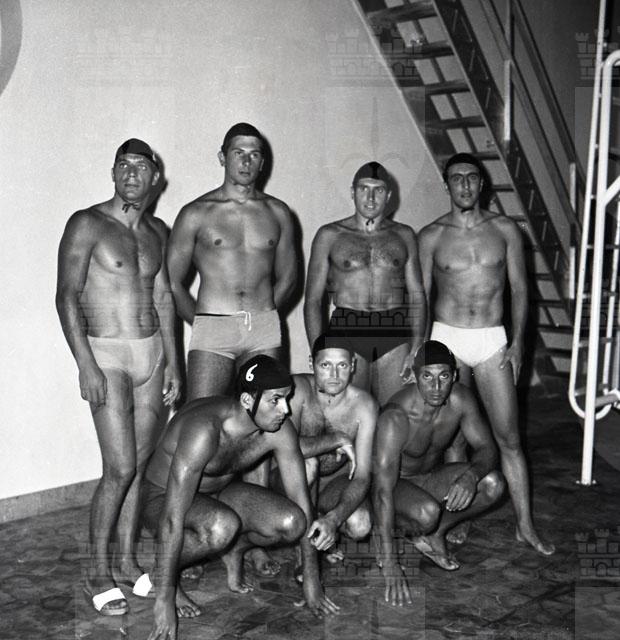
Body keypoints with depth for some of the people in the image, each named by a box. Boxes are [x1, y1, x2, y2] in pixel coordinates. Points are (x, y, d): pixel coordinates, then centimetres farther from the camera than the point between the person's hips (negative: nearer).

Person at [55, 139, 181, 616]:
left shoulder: (157, 232, 12)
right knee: (120, 468, -9)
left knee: (138, 465, 9)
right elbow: (67, 297, -11)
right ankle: (100, 573, 7)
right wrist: (86, 364, -18)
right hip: (107, 354, -5)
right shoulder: (88, 224, -6)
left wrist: (172, 360, 12)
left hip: (152, 351, 6)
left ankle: (127, 561, 23)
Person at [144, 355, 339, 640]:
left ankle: (234, 548, 9)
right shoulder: (204, 429, -37)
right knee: (223, 526, -38)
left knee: (292, 522, -21)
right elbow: (173, 520, -37)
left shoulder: (279, 430, -18)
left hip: (220, 493, 5)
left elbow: (301, 500, -9)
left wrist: (311, 581, -6)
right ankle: (161, 572, -9)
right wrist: (164, 601, -34)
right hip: (163, 497, -5)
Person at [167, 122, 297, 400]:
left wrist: (261, 316, 10)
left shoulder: (277, 212, 11)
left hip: (265, 333, 3)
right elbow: (172, 282, 3)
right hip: (212, 333, -3)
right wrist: (201, 322, 3)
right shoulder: (196, 213, 2)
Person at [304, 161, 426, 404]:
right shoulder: (330, 235, 6)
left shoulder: (404, 235, 12)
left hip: (395, 333, 2)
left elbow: (417, 295, 12)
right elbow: (313, 299, 4)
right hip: (347, 331, -1)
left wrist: (417, 346, 0)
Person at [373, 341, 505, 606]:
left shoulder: (460, 399, -17)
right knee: (427, 512, -37)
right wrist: (390, 564, -39)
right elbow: (383, 490, -36)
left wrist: (470, 476, -37)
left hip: (432, 477, 6)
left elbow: (487, 449, -11)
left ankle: (432, 534, 0)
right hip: (396, 483, -5)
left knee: (493, 484, -19)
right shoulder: (396, 417, -33)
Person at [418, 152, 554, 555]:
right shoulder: (432, 236, 1)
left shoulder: (505, 230, 3)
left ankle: (526, 525, 11)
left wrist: (518, 342, -2)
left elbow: (519, 289, 5)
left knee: (509, 437, 2)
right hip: (446, 338, 0)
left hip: (492, 340, 0)